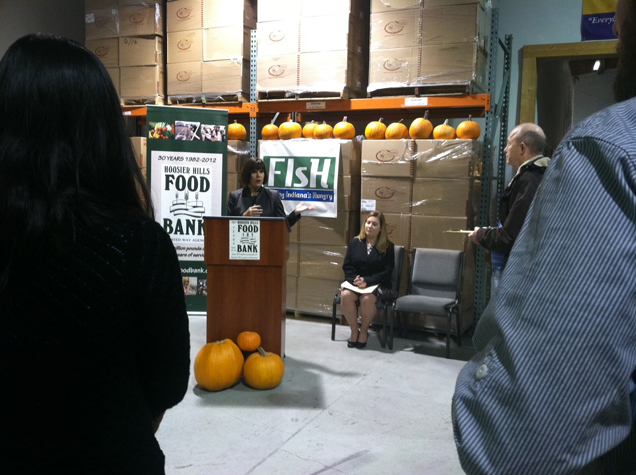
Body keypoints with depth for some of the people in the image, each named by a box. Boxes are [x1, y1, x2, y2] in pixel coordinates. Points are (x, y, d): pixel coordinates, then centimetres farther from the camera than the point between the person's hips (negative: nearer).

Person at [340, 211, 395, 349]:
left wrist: (367, 281, -19)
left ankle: (364, 332, -8)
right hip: (355, 282, 2)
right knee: (345, 295, -31)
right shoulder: (355, 242, 7)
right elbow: (347, 266, 6)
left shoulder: (387, 246, 1)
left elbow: (387, 271, -6)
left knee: (367, 299, -35)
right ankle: (354, 331, -12)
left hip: (377, 284, -2)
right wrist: (355, 279, -16)